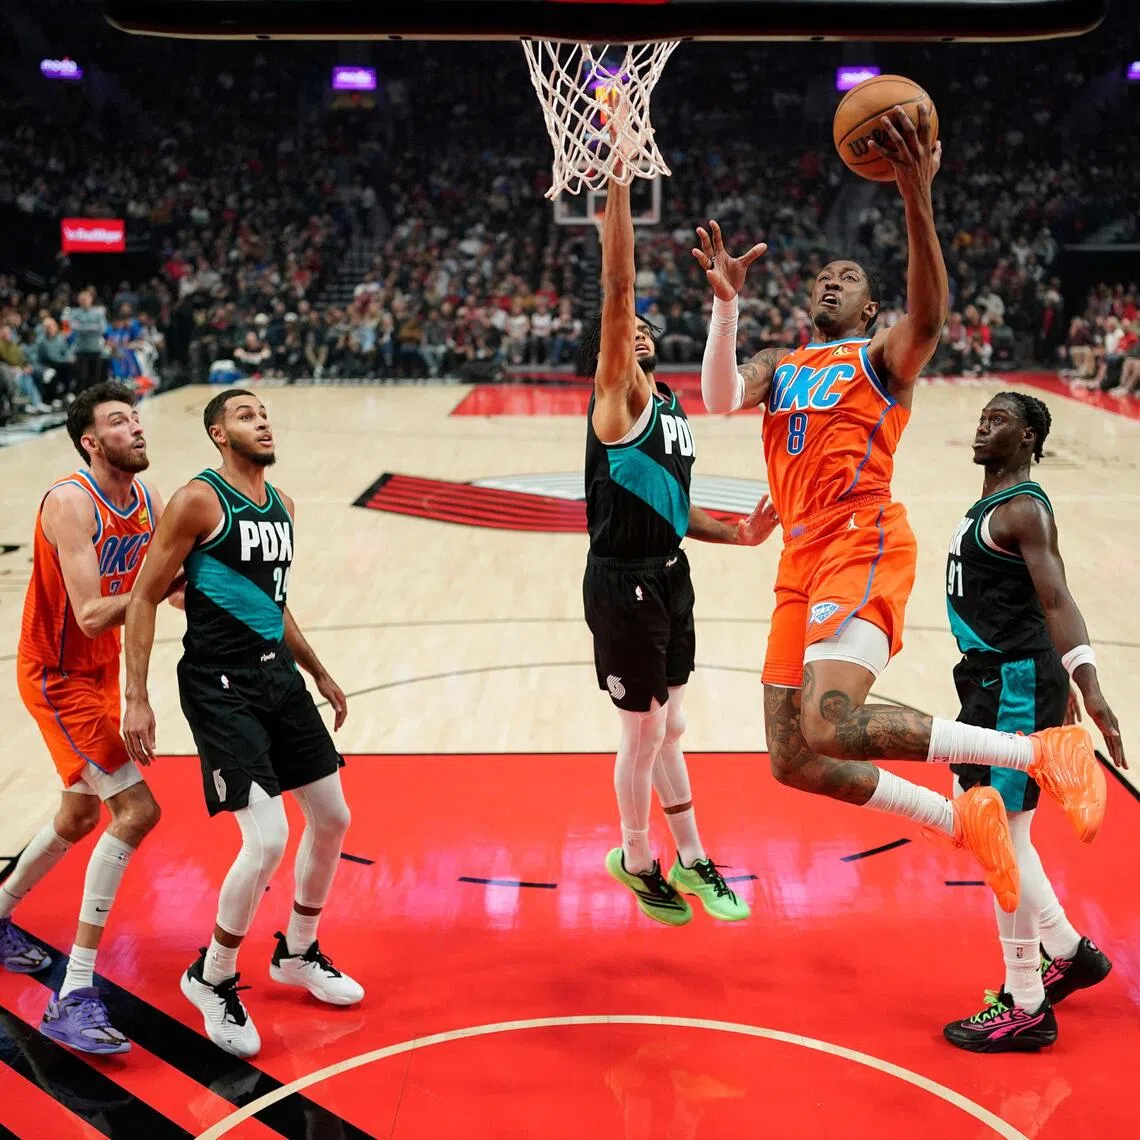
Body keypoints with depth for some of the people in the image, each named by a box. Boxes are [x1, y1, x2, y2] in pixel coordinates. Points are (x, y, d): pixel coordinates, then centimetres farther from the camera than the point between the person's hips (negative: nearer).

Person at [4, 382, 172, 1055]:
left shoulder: (151, 504, 1)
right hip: (56, 674, -9)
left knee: (80, 817, 22)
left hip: (102, 672, 9)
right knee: (136, 810, -18)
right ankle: (74, 999, -12)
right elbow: (92, 614, -30)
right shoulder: (71, 503, -22)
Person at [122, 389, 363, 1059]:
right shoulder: (198, 501, -11)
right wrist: (138, 699, -16)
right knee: (267, 841, -15)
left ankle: (298, 954, 35)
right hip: (220, 684, -8)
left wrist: (320, 675, 25)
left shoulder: (282, 505, 12)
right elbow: (145, 598, -10)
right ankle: (213, 979, 10)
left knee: (332, 819, 13)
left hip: (278, 674, 8)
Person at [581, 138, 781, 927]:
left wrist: (738, 534, 4)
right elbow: (617, 288, -25)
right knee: (646, 734, 5)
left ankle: (692, 863, 33)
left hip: (667, 578, 8)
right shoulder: (619, 396, -12)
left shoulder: (670, 406, 12)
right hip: (624, 584, -8)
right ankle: (636, 862, 27)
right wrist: (619, 181, -30)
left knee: (670, 729, 19)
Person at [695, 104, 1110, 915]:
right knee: (793, 760, 3)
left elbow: (929, 315, -15)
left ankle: (1044, 751, -14)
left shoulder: (884, 354, 9)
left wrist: (917, 198, -27)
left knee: (831, 727, -29)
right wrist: (727, 302, -5)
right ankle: (963, 822, 18)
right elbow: (719, 400, 3)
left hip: (863, 544, -7)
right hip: (802, 558, 7)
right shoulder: (779, 366, 24)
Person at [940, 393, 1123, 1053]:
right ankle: (1067, 952, 33)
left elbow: (1057, 602, -23)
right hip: (993, 677, 10)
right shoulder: (991, 504, 16)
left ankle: (1026, 1011, 9)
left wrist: (1088, 686, -34)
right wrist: (1058, 686, 25)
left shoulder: (1024, 508, -14)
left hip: (1017, 682, -10)